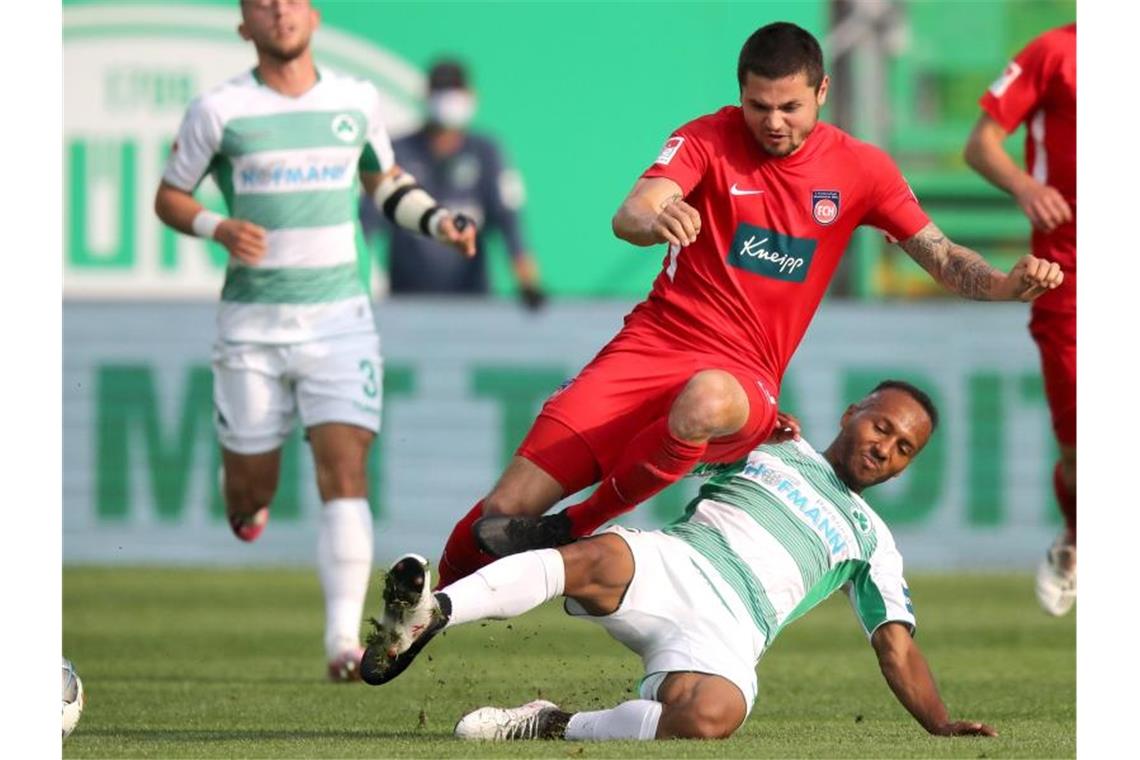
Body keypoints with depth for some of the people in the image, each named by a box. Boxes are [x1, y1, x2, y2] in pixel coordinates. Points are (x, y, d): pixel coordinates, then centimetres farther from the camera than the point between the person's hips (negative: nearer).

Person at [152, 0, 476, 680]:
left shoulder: (358, 101, 6)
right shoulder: (220, 111, -3)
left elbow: (385, 182, 23)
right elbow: (169, 197, 6)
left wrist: (438, 220, 5)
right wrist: (220, 228, -14)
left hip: (340, 317, 1)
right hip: (254, 320, -1)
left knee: (345, 474, -14)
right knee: (249, 501, 4)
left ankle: (344, 641, -18)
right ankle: (250, 494, 43)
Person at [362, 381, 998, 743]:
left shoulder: (871, 541, 29)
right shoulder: (768, 442, 28)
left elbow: (897, 647, 25)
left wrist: (942, 724, 10)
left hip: (727, 632, 0)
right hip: (668, 565, 0)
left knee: (708, 718, -38)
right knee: (603, 561, -39)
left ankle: (553, 728, -22)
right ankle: (432, 613, -56)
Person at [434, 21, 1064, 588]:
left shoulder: (860, 169, 4)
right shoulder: (707, 141, -2)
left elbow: (941, 257, 9)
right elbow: (627, 218, -18)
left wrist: (1010, 283, -14)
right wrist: (651, 220, -44)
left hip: (743, 376, 0)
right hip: (654, 343, 0)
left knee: (707, 401, -42)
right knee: (506, 511, -12)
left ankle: (574, 530, -22)